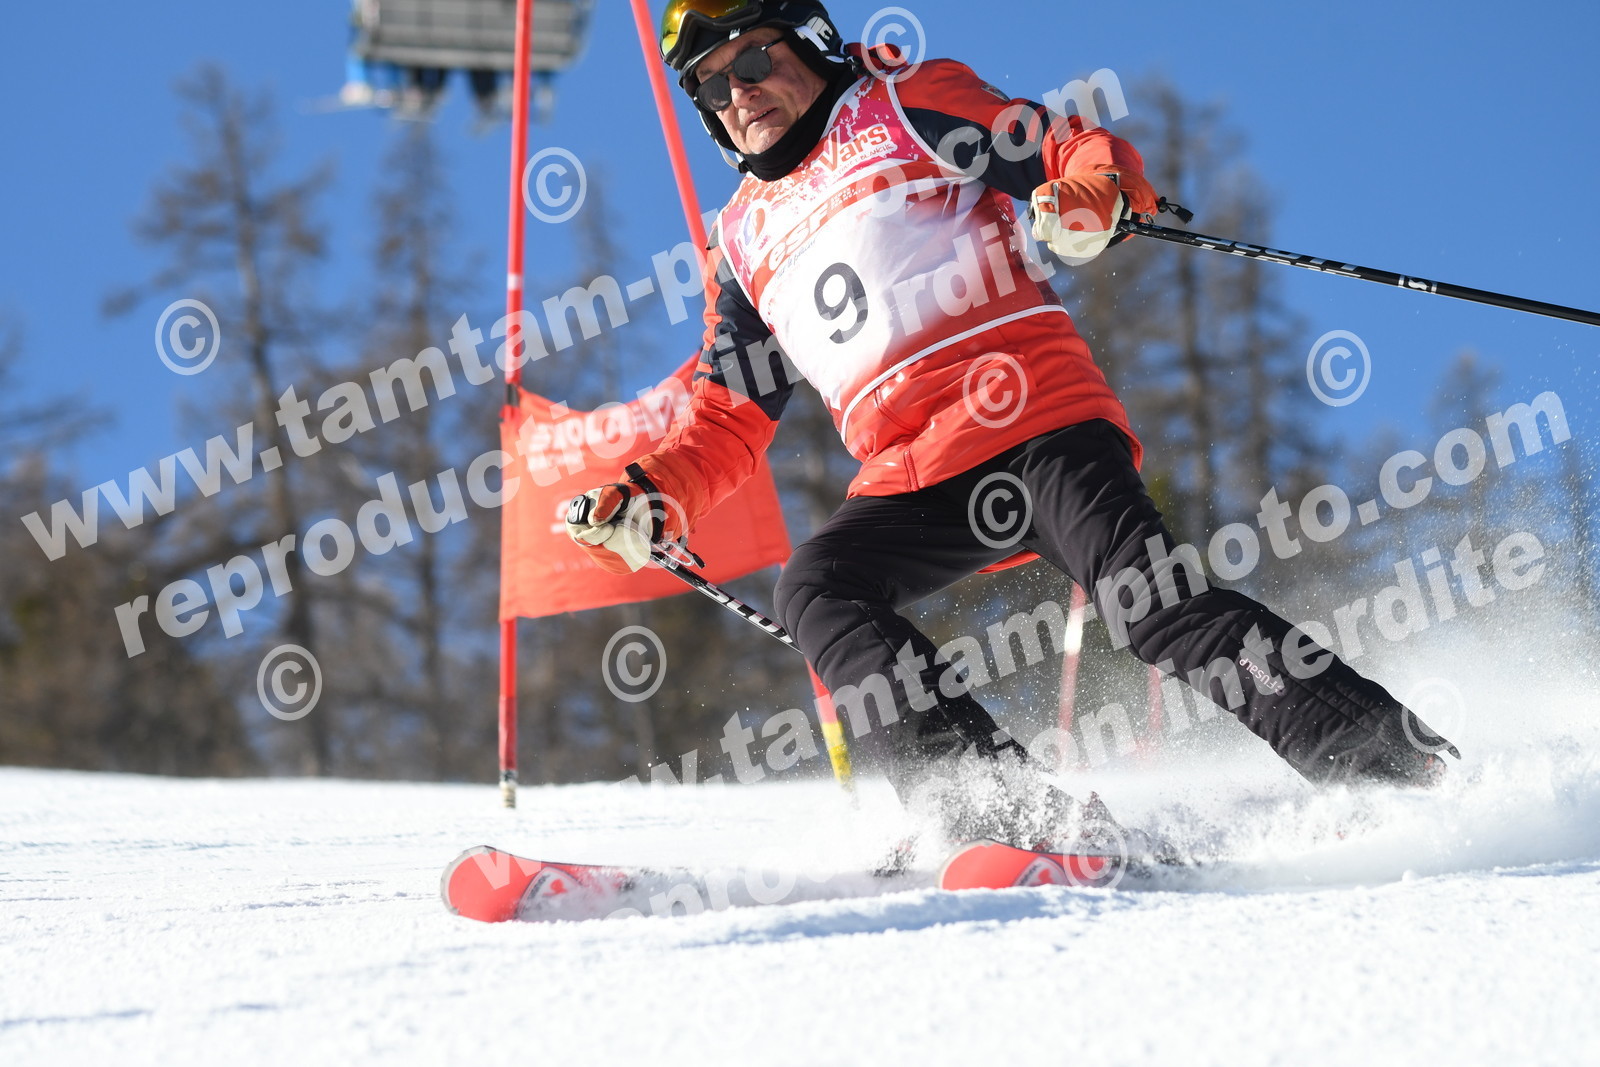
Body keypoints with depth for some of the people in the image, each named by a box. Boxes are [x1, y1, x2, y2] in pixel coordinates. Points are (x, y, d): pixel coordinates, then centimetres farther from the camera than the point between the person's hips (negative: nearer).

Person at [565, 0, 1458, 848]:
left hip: (1039, 421, -5)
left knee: (1142, 591, -25)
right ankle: (1006, 805, -31)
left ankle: (1399, 766, -23)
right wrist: (650, 504, 12)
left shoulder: (905, 106, 10)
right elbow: (731, 415, 29)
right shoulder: (744, 241, 26)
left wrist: (1091, 200, -22)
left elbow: (1085, 154, 3)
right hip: (911, 481, 5)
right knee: (817, 591, -21)